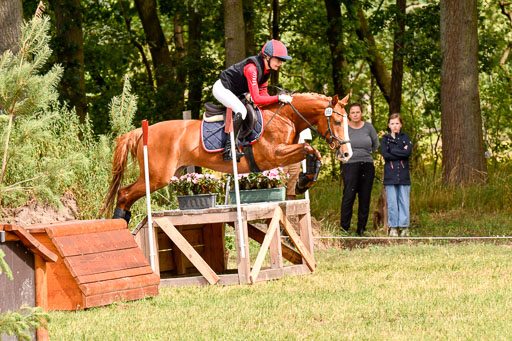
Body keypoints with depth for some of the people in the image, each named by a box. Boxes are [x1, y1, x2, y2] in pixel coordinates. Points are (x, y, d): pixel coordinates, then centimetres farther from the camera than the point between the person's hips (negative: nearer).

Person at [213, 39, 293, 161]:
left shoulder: (266, 69, -2)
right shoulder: (252, 68, -32)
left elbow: (263, 94, 2)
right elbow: (256, 99, -34)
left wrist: (281, 99, -12)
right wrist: (278, 98, -34)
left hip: (233, 92, 10)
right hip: (221, 88, -10)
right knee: (241, 111, -28)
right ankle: (228, 149, -30)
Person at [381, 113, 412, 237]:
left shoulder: (405, 138, 11)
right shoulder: (385, 138, 10)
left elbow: (408, 152, -8)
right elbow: (385, 154, -6)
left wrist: (392, 151, -8)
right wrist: (401, 153, -9)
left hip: (403, 175, 0)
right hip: (390, 174, 0)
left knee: (404, 202, -1)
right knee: (392, 202, -1)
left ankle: (404, 227, 4)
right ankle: (393, 228, 4)